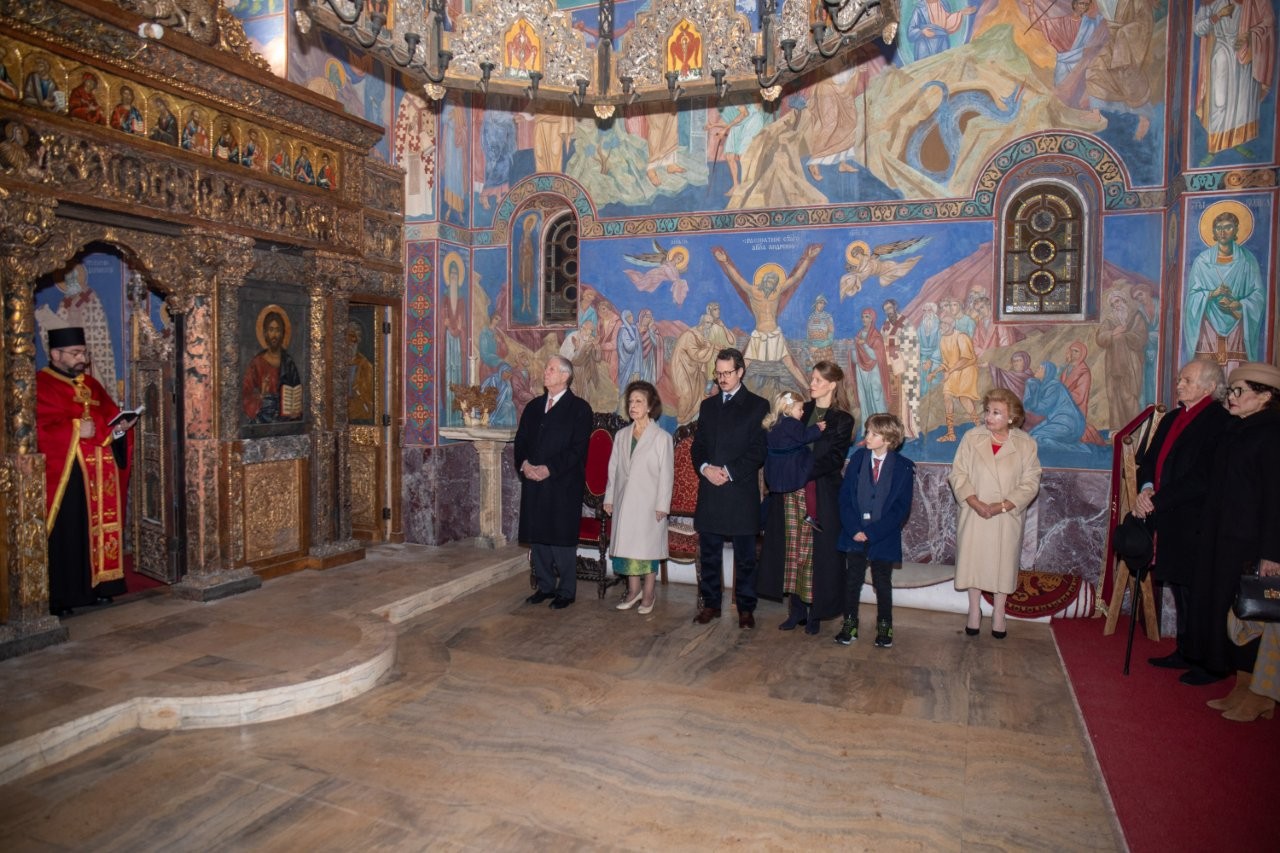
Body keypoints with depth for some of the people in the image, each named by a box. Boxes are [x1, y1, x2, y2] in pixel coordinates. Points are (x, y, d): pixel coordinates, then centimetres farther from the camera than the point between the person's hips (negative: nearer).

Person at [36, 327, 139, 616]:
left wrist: (120, 427, -8)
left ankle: (96, 586, 16)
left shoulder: (92, 385, 18)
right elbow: (38, 429, -16)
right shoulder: (40, 386, -4)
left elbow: (111, 416, 13)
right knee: (65, 535, -4)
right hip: (63, 475, -6)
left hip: (99, 474, 6)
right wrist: (75, 429, -17)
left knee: (98, 529, 8)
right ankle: (58, 598, 2)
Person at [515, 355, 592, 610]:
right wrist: (524, 464, -6)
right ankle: (545, 586, 23)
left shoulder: (579, 408, -3)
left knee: (562, 538, -1)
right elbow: (520, 441, 14)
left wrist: (549, 469, -17)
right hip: (533, 483, 6)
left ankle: (566, 591, 12)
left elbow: (578, 448, -11)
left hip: (563, 483, -6)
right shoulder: (533, 407, 16)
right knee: (537, 536, 10)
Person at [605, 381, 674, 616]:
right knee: (626, 544, 8)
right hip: (624, 501, 5)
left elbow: (666, 474, -7)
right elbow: (613, 468, 10)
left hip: (649, 503, -4)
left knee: (648, 547, 3)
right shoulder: (621, 435, 8)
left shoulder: (662, 437, -6)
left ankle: (648, 594, 16)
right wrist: (609, 498, 7)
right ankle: (633, 590, 22)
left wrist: (662, 505, -11)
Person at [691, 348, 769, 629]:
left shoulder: (757, 406, 0)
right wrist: (705, 468, -8)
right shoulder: (708, 405, 15)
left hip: (742, 492, -4)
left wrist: (729, 471, -15)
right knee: (708, 554, 10)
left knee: (745, 557, 5)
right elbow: (697, 445, 12)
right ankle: (710, 603, 22)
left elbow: (759, 449, -7)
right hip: (710, 491, 4)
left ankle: (745, 608, 15)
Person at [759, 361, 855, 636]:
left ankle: (815, 613, 13)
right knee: (793, 552, 7)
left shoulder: (842, 420, -1)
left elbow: (834, 459, -10)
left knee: (818, 553, 1)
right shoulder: (801, 411, 12)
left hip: (821, 495, -4)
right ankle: (796, 609, 17)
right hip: (791, 492, 4)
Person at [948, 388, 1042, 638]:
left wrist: (1001, 506, -18)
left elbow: (1029, 483, -7)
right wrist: (975, 503, -18)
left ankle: (999, 613, 26)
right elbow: (958, 474, -5)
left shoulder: (1026, 444, -6)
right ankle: (974, 610, 25)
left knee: (1003, 563, 9)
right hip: (974, 514, 1)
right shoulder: (972, 437, -6)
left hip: (1007, 518, 0)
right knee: (973, 560, 8)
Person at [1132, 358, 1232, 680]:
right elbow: (1149, 459, 14)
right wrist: (1145, 489, -5)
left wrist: (1156, 500, -17)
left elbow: (1201, 478, -19)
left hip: (1195, 524, -8)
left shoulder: (1220, 422, -12)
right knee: (1179, 587, 16)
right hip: (1168, 519, 8)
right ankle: (1186, 652, 28)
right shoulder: (1172, 419, 13)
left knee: (1196, 593, 1)